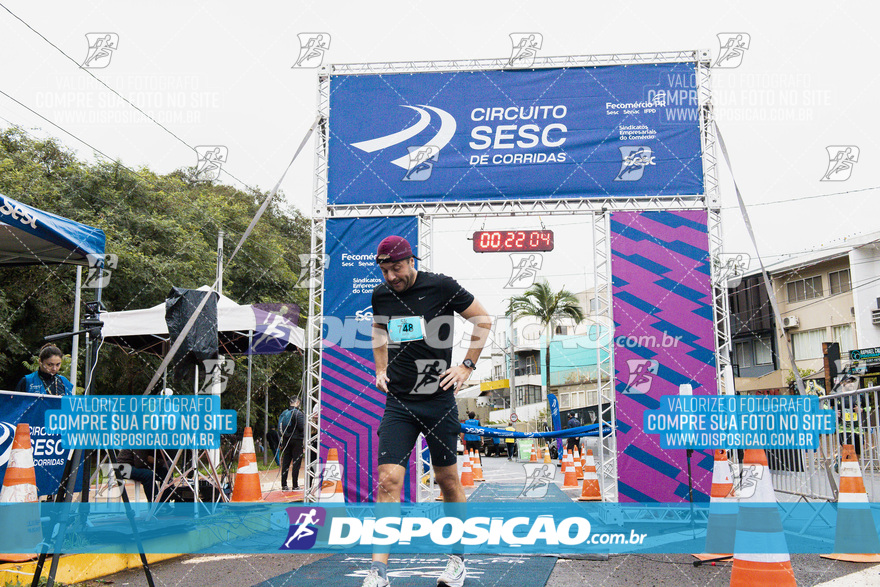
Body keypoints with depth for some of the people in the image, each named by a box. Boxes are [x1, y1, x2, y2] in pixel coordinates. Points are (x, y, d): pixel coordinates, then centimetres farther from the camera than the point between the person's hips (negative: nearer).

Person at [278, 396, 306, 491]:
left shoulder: (283, 413, 9)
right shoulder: (298, 413, -12)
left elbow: (279, 429, 13)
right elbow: (302, 427, -17)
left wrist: (282, 443, 18)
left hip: (286, 440, 6)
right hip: (297, 440, -6)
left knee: (285, 463, 9)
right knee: (296, 463, -1)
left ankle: (284, 485, 11)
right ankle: (295, 486, 0)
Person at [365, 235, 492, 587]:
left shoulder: (441, 287, -7)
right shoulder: (380, 295, 5)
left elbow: (483, 319, 4)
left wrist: (467, 366, -2)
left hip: (439, 400, -2)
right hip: (398, 402, 3)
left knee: (448, 480, 8)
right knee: (388, 480, -9)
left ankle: (458, 558, 27)